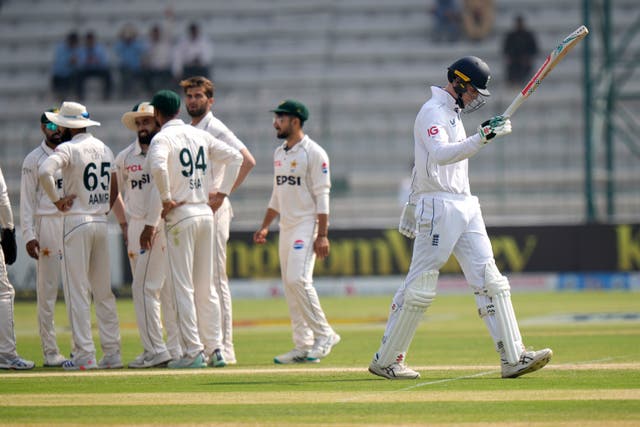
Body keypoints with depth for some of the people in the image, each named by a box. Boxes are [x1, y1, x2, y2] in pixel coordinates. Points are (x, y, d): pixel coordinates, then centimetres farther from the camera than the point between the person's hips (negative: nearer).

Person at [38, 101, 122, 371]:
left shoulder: (68, 148, -10)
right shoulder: (104, 149, 13)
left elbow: (45, 171, -27)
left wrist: (56, 199, -14)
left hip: (76, 221, -7)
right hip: (101, 222, 7)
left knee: (77, 291, -4)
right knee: (104, 291, 10)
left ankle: (85, 355, -8)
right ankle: (112, 353, 8)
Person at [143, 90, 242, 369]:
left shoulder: (162, 138, -8)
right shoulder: (200, 135, 12)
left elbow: (158, 167, -28)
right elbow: (235, 157, 12)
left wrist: (166, 200, -16)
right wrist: (222, 194, 12)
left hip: (180, 216, -6)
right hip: (206, 213, 6)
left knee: (183, 286, -3)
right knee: (205, 287, 11)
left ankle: (193, 352, -5)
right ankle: (214, 349, 10)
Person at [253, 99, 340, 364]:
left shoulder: (313, 153, -10)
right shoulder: (279, 154, 15)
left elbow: (322, 195, -14)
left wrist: (322, 235, -19)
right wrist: (265, 226, 17)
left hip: (307, 224, -8)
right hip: (286, 227, 8)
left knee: (298, 278, -19)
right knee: (290, 285, 5)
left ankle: (324, 335, -9)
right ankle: (303, 346, 8)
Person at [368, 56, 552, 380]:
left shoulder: (452, 113, 21)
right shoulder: (432, 112, -10)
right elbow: (440, 154, -29)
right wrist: (482, 137, -38)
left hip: (464, 206, 9)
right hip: (438, 206, -9)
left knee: (489, 279, -1)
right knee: (420, 285, -6)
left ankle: (513, 358, -7)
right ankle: (385, 360, 4)